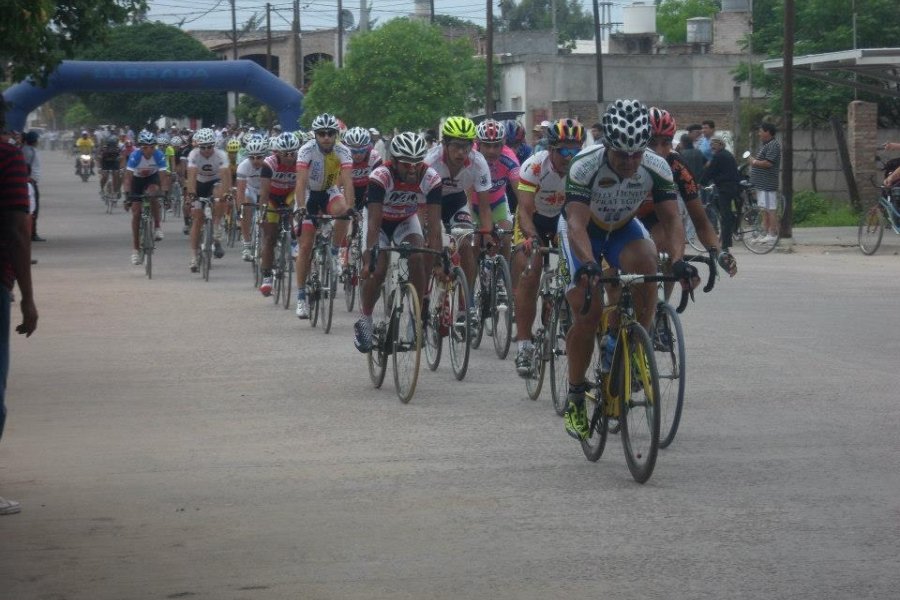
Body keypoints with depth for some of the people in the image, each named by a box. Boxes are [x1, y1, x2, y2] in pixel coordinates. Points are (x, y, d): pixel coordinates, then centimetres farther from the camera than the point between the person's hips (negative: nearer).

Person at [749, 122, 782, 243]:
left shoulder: (773, 145, -14)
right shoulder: (765, 145, 19)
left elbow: (768, 163, -23)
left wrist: (755, 162, -10)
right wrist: (753, 161, 8)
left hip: (768, 184, -11)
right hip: (761, 183, 11)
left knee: (771, 209, -9)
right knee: (764, 210, 14)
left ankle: (773, 234, -8)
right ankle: (765, 232, 19)